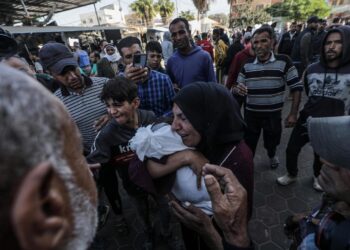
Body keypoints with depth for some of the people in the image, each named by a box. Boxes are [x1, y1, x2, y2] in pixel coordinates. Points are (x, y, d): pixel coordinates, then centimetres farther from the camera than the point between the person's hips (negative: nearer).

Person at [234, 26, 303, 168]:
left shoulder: (283, 62, -10)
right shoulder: (247, 65, -2)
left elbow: (296, 87, -7)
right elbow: (238, 87, 5)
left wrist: (293, 114, -11)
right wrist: (237, 89, -21)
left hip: (273, 114, 0)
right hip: (250, 113, 1)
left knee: (272, 143, 22)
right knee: (248, 145, 10)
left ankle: (272, 156, 56)